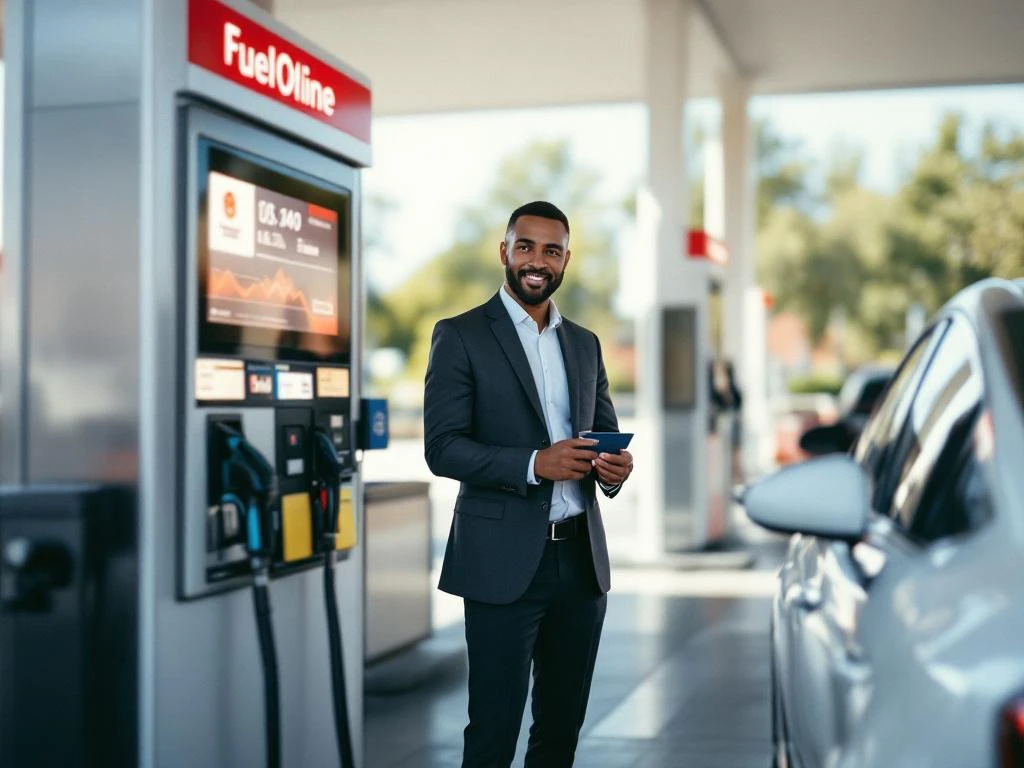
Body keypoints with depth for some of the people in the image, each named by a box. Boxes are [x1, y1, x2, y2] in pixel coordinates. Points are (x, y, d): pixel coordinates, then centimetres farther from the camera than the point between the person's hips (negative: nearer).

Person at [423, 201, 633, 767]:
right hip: (505, 562, -5)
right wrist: (534, 463, -22)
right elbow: (442, 447, -10)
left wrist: (614, 466, -6)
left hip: (582, 557, 5)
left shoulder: (585, 343, 14)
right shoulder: (460, 336, -3)